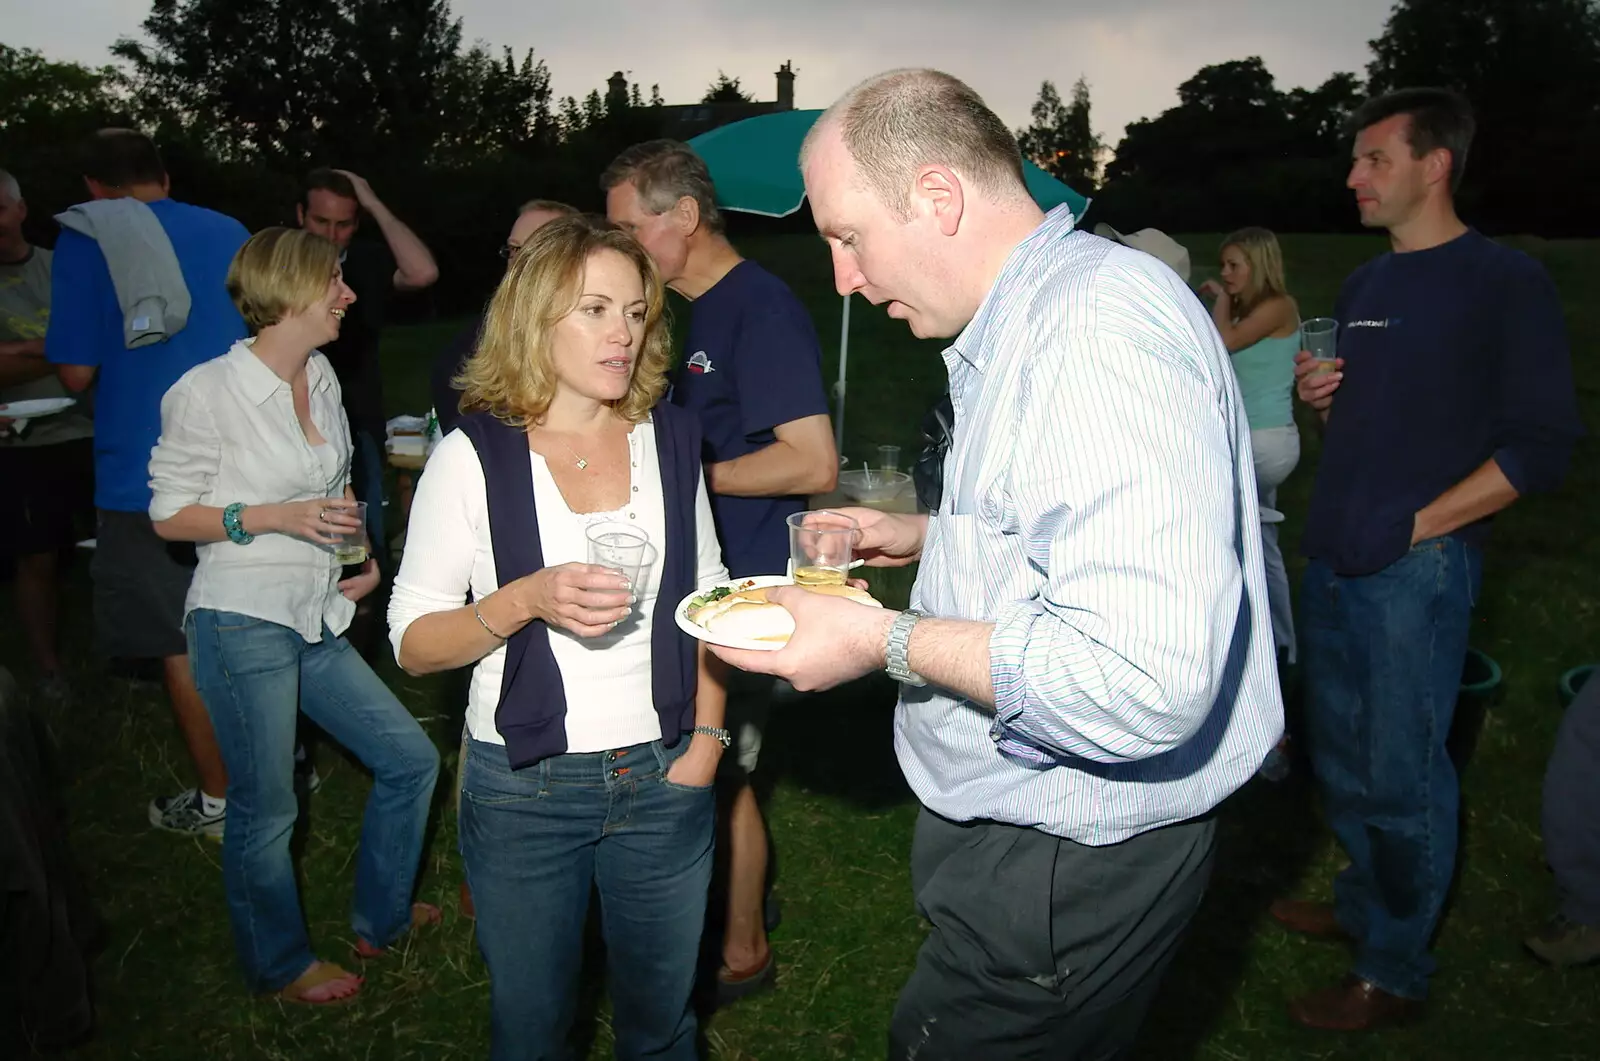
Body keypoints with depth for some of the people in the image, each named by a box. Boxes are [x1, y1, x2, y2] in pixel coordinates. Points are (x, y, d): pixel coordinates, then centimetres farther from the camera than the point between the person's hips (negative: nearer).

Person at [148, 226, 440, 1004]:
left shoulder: (320, 376, 7)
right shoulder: (208, 392, -14)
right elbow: (169, 515, -8)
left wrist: (359, 560, 6)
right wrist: (276, 518, -19)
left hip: (318, 623, 8)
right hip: (243, 625, -7)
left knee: (410, 760, 11)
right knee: (266, 811, 5)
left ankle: (380, 918, 32)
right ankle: (278, 967, 30)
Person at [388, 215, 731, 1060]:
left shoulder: (669, 439, 1)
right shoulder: (475, 457, -8)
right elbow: (412, 642, -8)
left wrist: (707, 736, 1)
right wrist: (526, 599, -24)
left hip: (664, 778, 3)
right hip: (524, 791, -2)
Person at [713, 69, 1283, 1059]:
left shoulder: (1105, 327, -26)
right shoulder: (1030, 323, 10)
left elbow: (1145, 681, -34)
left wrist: (888, 639, -24)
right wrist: (926, 535, 11)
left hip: (1069, 872, -10)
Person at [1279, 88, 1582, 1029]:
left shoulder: (1504, 282, -7)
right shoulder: (1364, 284, 14)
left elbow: (1544, 445, -10)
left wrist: (1418, 526, -14)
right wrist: (1317, 394, 2)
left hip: (1418, 567, -7)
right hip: (1334, 559, 7)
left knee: (1404, 774, 2)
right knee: (1341, 756, 17)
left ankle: (1396, 973, 18)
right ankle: (1364, 904, 37)